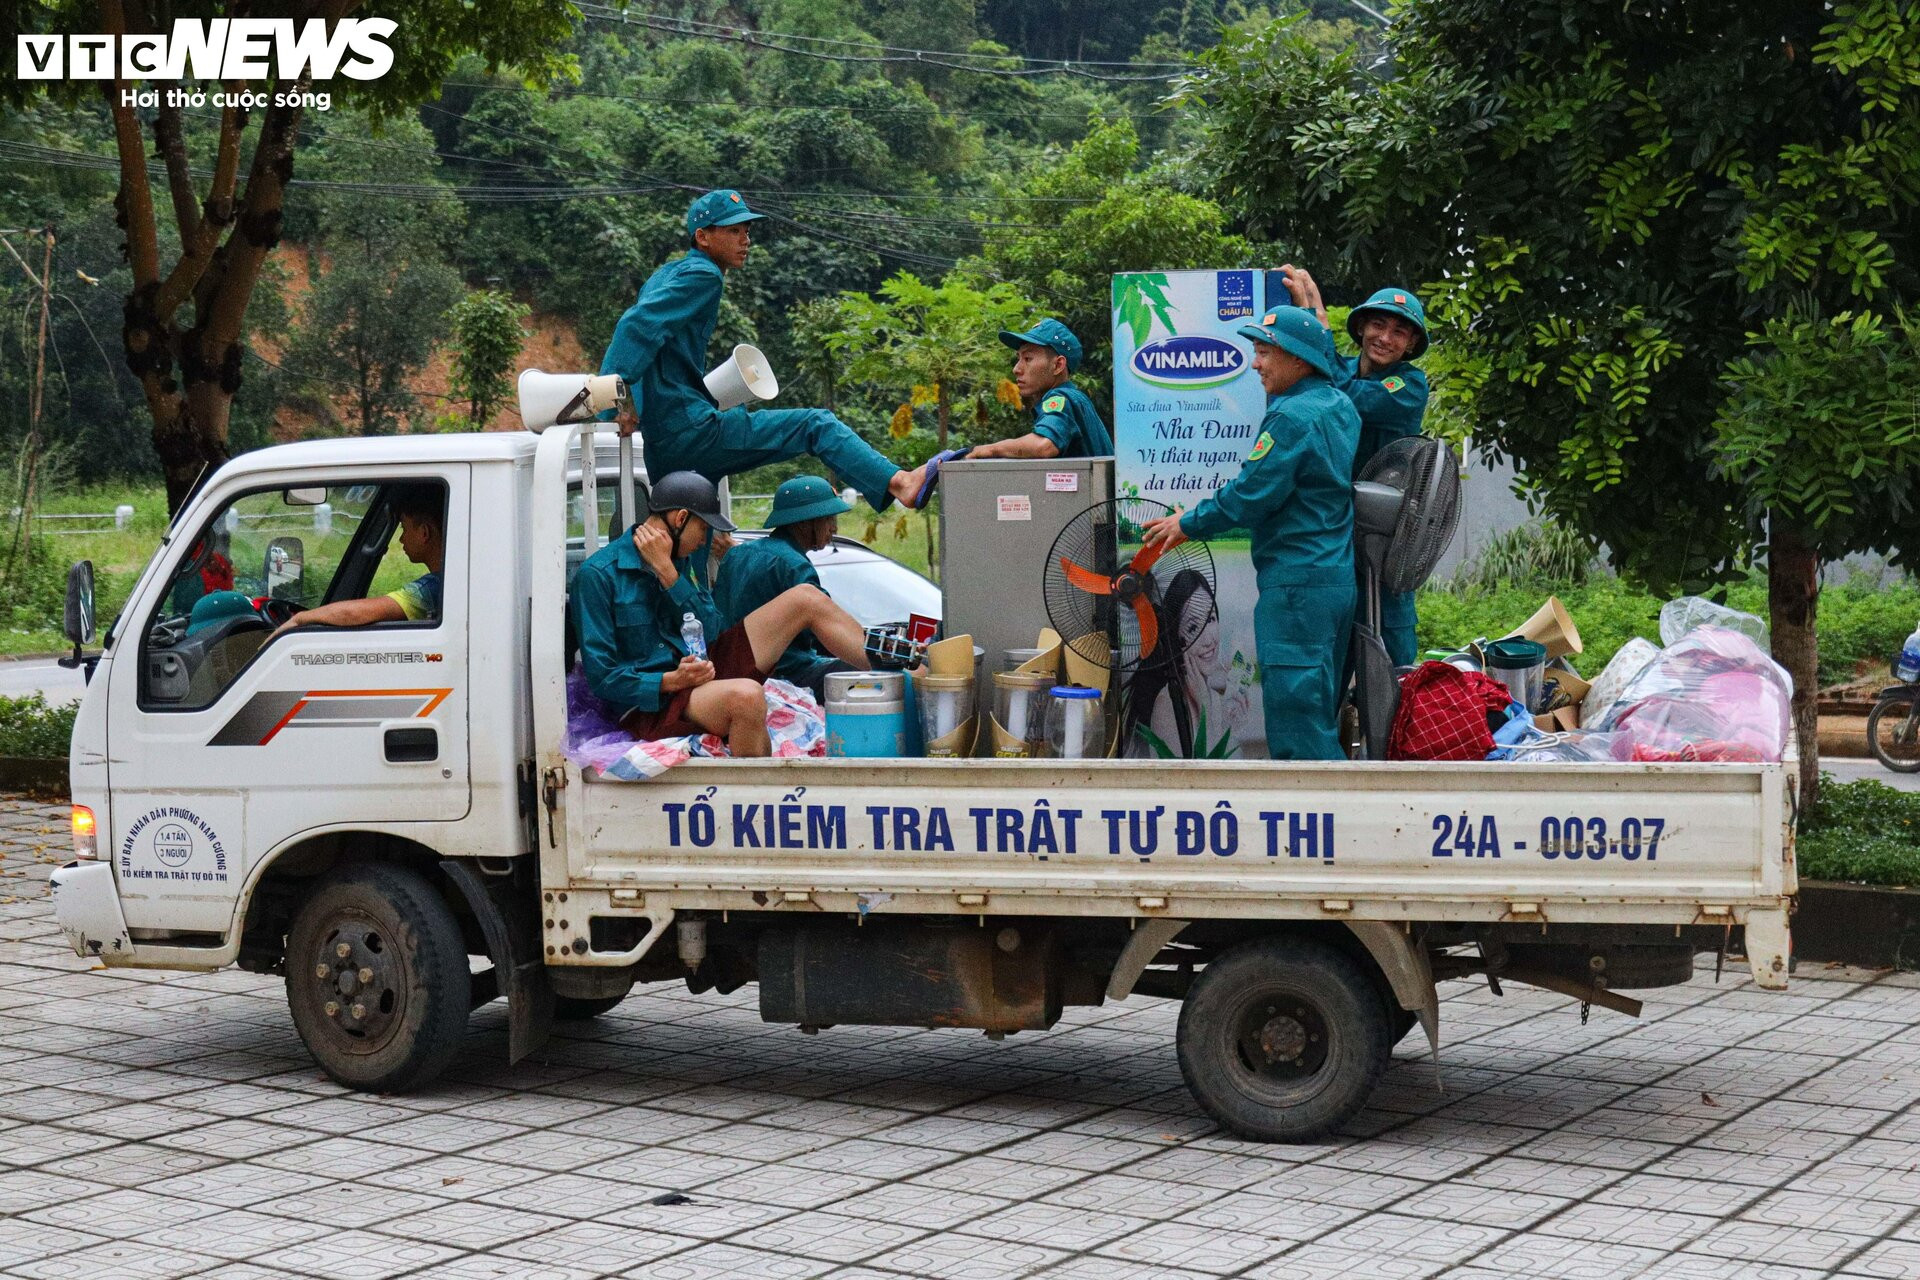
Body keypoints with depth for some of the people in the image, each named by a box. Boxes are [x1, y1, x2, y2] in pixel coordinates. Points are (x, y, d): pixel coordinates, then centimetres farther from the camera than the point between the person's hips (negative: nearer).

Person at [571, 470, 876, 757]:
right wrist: (670, 681, -26)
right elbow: (600, 676, -15)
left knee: (806, 599, 4)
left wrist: (666, 570, -10)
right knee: (747, 695, -41)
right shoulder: (597, 575, -12)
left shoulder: (678, 560, 11)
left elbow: (712, 631, -1)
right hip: (652, 702, -8)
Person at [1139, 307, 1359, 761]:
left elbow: (1249, 496, -15)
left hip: (1296, 585, -10)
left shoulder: (1292, 417, -16)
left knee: (1294, 712, -7)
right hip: (1338, 581, 10)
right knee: (1320, 716, 15)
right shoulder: (1340, 408, 12)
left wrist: (1187, 524, 0)